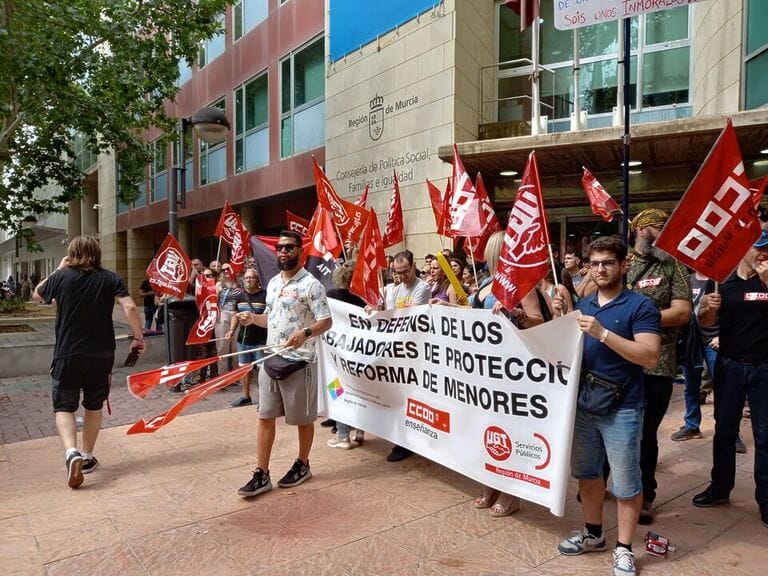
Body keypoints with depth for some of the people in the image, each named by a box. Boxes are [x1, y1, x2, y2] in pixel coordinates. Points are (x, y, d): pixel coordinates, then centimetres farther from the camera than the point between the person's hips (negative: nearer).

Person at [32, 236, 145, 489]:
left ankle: (71, 453, -17)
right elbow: (129, 307, -14)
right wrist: (139, 337, -6)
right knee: (93, 405, 16)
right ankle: (87, 457, 25)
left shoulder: (62, 277, -3)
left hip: (67, 353, -1)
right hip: (101, 353, 1)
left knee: (64, 406, 6)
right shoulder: (110, 278, -3)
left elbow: (37, 294, 17)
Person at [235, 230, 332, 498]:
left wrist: (305, 333, -33)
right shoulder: (273, 283, 12)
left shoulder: (310, 284, -11)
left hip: (299, 361, -7)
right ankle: (262, 475, 15)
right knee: (265, 417, 8)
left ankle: (302, 465, 28)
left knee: (303, 418, 9)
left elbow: (326, 321, -15)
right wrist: (253, 318, 1)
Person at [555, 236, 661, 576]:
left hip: (622, 409, -6)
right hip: (583, 403, 6)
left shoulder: (640, 306, -10)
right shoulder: (583, 305, 8)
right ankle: (593, 534, 36)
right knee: (586, 472, 18)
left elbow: (650, 357, -20)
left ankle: (623, 549, 23)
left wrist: (603, 333, -26)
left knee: (626, 483, 7)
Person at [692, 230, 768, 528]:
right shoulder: (721, 279, 1)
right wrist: (709, 307, -17)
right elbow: (705, 321, 5)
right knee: (724, 429, 12)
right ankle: (720, 486, 26)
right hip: (729, 365, 2)